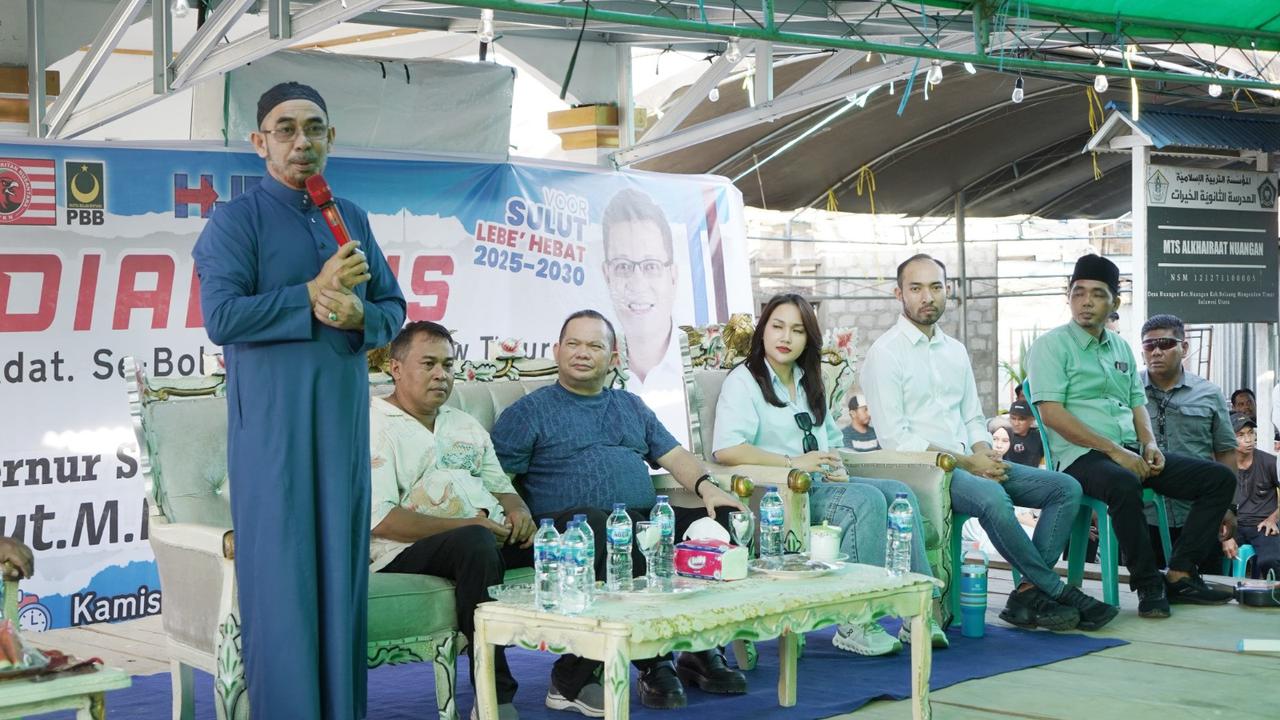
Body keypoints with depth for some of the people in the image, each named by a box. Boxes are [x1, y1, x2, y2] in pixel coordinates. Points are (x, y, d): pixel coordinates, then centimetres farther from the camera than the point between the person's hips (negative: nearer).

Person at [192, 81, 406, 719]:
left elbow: (393, 307, 14)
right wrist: (313, 293, -14)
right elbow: (221, 318, -13)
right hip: (273, 421, -5)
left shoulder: (352, 218, 15)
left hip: (344, 414, 5)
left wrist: (359, 316, -8)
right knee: (281, 575, -4)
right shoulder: (236, 220, -2)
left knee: (342, 566, 5)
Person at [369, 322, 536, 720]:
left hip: (490, 535, 7)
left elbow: (501, 487, 28)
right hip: (410, 551, -7)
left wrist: (517, 510, 2)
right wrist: (463, 525, -17)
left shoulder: (465, 425, 26)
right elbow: (380, 519, -12)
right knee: (476, 543, -40)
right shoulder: (373, 425, 0)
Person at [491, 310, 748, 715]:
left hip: (646, 519, 6)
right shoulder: (528, 412, 13)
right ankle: (653, 666, -31)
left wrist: (706, 486, 2)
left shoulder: (632, 407, 29)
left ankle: (702, 653, -10)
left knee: (726, 518, -16)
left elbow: (674, 456, 22)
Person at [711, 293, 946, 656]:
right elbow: (725, 449, -18)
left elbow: (831, 441, 30)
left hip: (820, 485, 8)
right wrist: (792, 462, -20)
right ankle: (855, 625, -28)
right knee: (866, 499, -28)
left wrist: (837, 468, 6)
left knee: (899, 492, -14)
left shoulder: (808, 383, 23)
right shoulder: (743, 381, -2)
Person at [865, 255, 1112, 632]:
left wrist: (984, 454, -4)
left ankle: (1028, 595, -16)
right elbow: (894, 437, -13)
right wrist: (966, 463, -15)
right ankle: (1055, 590, -18)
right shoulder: (885, 353, -5)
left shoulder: (955, 350, 19)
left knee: (1066, 488, -8)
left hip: (969, 464, 8)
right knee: (993, 497, -36)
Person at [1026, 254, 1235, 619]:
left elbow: (1137, 404, 21)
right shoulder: (1051, 345, -1)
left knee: (1220, 478, -5)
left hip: (1131, 453, 8)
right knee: (1123, 485, -41)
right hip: (1081, 455, -8)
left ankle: (1180, 575, -10)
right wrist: (1113, 450, -16)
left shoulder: (1122, 348, 21)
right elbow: (1051, 412, -12)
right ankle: (1148, 586, -25)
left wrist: (1150, 444, -2)